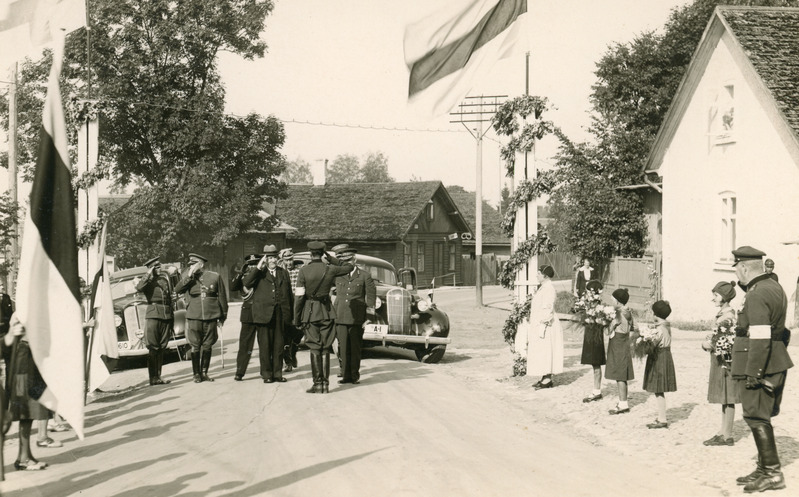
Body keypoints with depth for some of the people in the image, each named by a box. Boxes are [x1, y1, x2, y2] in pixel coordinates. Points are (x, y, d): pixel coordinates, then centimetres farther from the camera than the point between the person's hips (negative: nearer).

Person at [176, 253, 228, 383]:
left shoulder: (215, 277, 2)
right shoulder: (188, 278, 5)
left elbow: (222, 296, 8)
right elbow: (177, 289, -10)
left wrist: (223, 315, 11)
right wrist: (189, 276, -16)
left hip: (211, 317, 0)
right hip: (194, 318, 0)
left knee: (207, 346, 5)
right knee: (195, 347, 0)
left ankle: (204, 372, 16)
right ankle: (196, 374, 9)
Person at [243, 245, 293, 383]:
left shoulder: (283, 273, 15)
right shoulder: (258, 272, 3)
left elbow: (289, 294, 17)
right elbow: (246, 283, -16)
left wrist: (291, 314, 13)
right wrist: (258, 267, -18)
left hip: (280, 314, 3)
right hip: (264, 313, -3)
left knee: (279, 345, 6)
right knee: (265, 345, 1)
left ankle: (278, 373, 14)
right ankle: (266, 374, 8)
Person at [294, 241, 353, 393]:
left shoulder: (304, 270, -8)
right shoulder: (330, 269, -2)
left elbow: (299, 296, -9)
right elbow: (350, 267, 16)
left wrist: (296, 318, -3)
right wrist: (331, 258, 13)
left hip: (310, 312, -2)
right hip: (327, 312, 2)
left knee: (314, 349, 1)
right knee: (325, 349, 7)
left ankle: (317, 384, -2)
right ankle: (325, 383, 6)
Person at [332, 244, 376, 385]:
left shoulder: (365, 276, 4)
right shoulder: (338, 275, 11)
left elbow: (371, 296, 7)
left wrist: (368, 314, 4)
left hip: (356, 319, -3)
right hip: (340, 318, 3)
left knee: (355, 348, -1)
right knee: (343, 348, 1)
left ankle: (355, 376, 6)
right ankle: (346, 375, 7)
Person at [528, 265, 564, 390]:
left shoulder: (549, 288, -17)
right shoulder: (544, 287, 14)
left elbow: (547, 309, -22)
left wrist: (542, 326, -23)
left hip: (544, 324, -10)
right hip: (538, 324, 10)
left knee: (545, 352, -6)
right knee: (540, 353, 12)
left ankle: (547, 380, -2)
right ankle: (545, 378, 16)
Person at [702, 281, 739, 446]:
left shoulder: (729, 315, -14)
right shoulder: (721, 314, 14)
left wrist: (713, 346, -19)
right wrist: (706, 344, 5)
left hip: (726, 361, -9)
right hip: (718, 361, 9)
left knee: (728, 399, -4)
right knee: (724, 400, 13)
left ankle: (727, 436, 0)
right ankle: (723, 431, 18)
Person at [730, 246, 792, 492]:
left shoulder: (757, 295, -17)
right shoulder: (775, 287, 14)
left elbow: (760, 337, -23)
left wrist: (753, 373, -21)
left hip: (758, 366, -10)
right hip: (777, 363, 10)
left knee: (756, 417, -4)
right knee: (761, 417, 16)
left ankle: (772, 474, -1)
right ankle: (764, 469, 23)